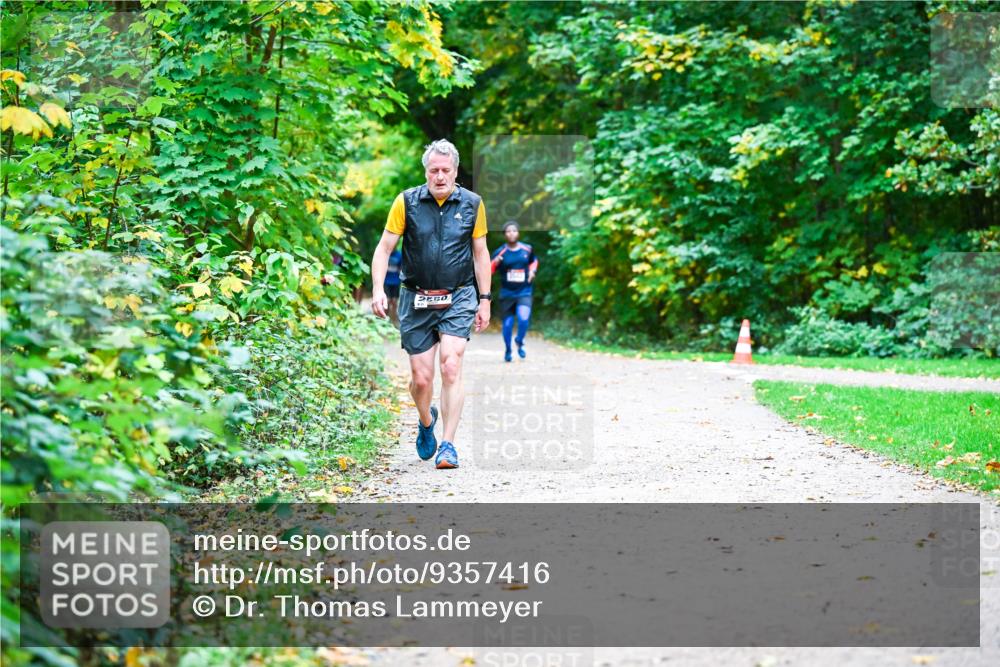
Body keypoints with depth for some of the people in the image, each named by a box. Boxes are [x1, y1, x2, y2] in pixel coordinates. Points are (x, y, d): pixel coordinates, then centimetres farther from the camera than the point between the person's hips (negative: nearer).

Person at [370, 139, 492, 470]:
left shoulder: (472, 204, 1)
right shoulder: (407, 202, -3)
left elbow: (480, 253, 10)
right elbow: (384, 248, 1)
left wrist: (484, 301, 8)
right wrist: (378, 290, -11)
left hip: (458, 299, 0)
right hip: (416, 300, 0)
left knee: (451, 367, -17)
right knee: (421, 377, 2)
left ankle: (448, 446, -10)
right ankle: (426, 421, 35)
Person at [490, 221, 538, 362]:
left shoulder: (527, 249, 1)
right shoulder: (500, 252, -6)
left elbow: (534, 261, 22)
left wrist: (532, 271, 3)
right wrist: (495, 262, -29)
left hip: (524, 292, 0)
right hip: (507, 293, 0)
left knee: (524, 319, -20)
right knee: (507, 324, 4)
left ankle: (520, 342, 10)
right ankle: (507, 350, 29)